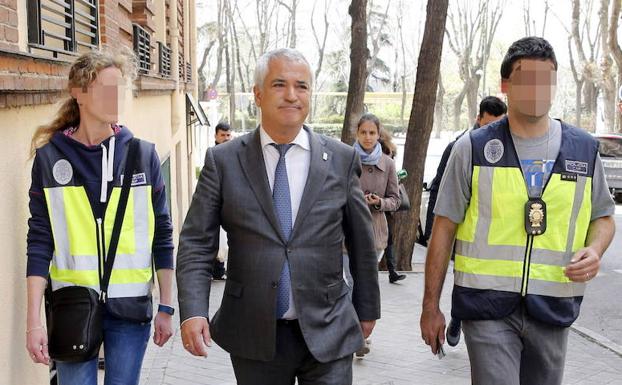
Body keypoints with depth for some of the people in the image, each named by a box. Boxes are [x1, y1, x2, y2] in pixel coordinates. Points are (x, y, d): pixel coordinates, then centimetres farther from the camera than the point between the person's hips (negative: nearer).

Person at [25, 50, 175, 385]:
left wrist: (166, 308, 4)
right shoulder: (50, 156, -1)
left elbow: (161, 235, 5)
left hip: (131, 307, 1)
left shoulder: (143, 154, 1)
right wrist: (33, 320, -6)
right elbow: (40, 241, -1)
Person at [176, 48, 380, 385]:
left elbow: (361, 243, 10)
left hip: (326, 334, 0)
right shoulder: (223, 161, -1)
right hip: (255, 337, 0)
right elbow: (196, 243, -2)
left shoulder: (342, 160, 1)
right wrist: (193, 312, -15)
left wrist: (367, 310, 16)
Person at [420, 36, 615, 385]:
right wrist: (431, 306, 0)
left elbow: (604, 217, 17)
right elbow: (444, 228, 1)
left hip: (553, 306, 3)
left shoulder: (584, 149, 5)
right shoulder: (474, 148, -1)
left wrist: (594, 250, -7)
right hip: (488, 304, -3)